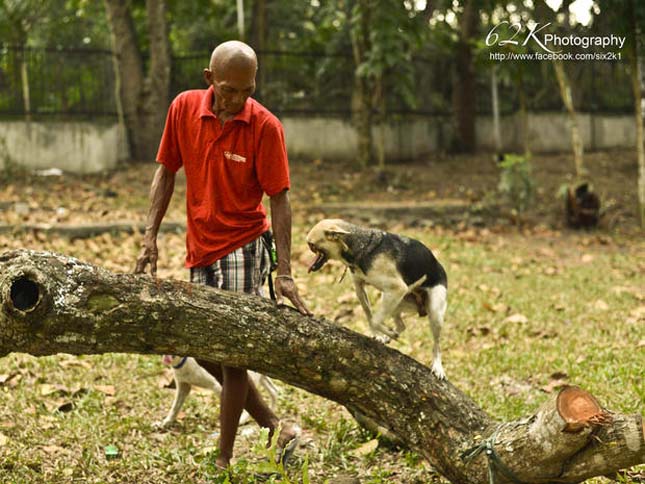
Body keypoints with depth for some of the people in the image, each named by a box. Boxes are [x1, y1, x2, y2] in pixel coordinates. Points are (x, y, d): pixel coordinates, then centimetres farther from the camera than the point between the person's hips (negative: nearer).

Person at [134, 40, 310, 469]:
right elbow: (166, 172, 5)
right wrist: (151, 235, -4)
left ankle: (225, 460, 4)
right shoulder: (184, 108, -4)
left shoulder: (265, 126, -14)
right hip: (201, 248, 5)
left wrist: (285, 273, -16)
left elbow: (278, 198, -12)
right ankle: (273, 426, 25)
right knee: (205, 351, 10)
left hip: (244, 245, -5)